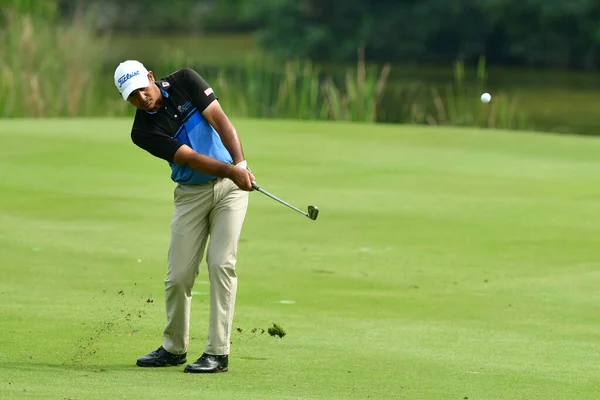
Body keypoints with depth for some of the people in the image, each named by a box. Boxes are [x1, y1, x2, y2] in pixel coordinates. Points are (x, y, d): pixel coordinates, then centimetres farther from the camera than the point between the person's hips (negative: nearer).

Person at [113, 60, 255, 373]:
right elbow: (191, 158, -18)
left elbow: (220, 120, -12)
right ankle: (174, 348, 20)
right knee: (179, 274, 0)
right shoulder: (143, 132, -10)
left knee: (221, 263, -11)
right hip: (191, 192, 1)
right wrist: (231, 170, -30)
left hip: (230, 185, -1)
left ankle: (218, 353, -11)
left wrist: (240, 164, -25)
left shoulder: (184, 81, -7)